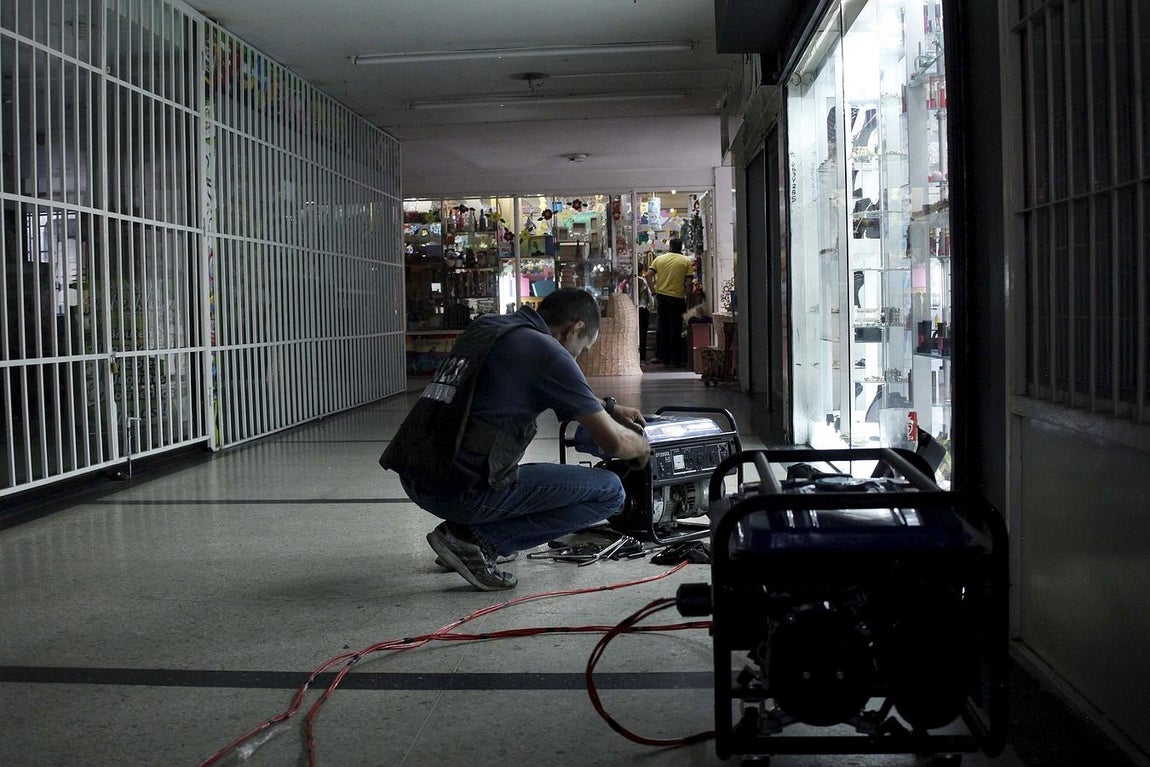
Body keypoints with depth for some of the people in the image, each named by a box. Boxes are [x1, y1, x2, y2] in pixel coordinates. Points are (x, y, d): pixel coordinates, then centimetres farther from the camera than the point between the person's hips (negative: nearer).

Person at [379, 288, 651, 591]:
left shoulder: (483, 327, 17)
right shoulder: (548, 353, -8)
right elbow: (613, 442, -4)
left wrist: (610, 407, 39)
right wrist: (642, 446, 19)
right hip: (462, 491, -9)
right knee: (610, 492, 0)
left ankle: (461, 532, 17)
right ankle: (477, 540, -4)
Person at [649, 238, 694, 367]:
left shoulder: (659, 258, 6)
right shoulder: (686, 261, -1)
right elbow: (688, 282, -8)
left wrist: (654, 291, 5)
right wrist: (687, 298, 0)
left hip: (661, 296, 3)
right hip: (677, 298, -3)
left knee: (662, 327, 15)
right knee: (675, 329, 3)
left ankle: (662, 356, 19)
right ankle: (675, 360, 6)